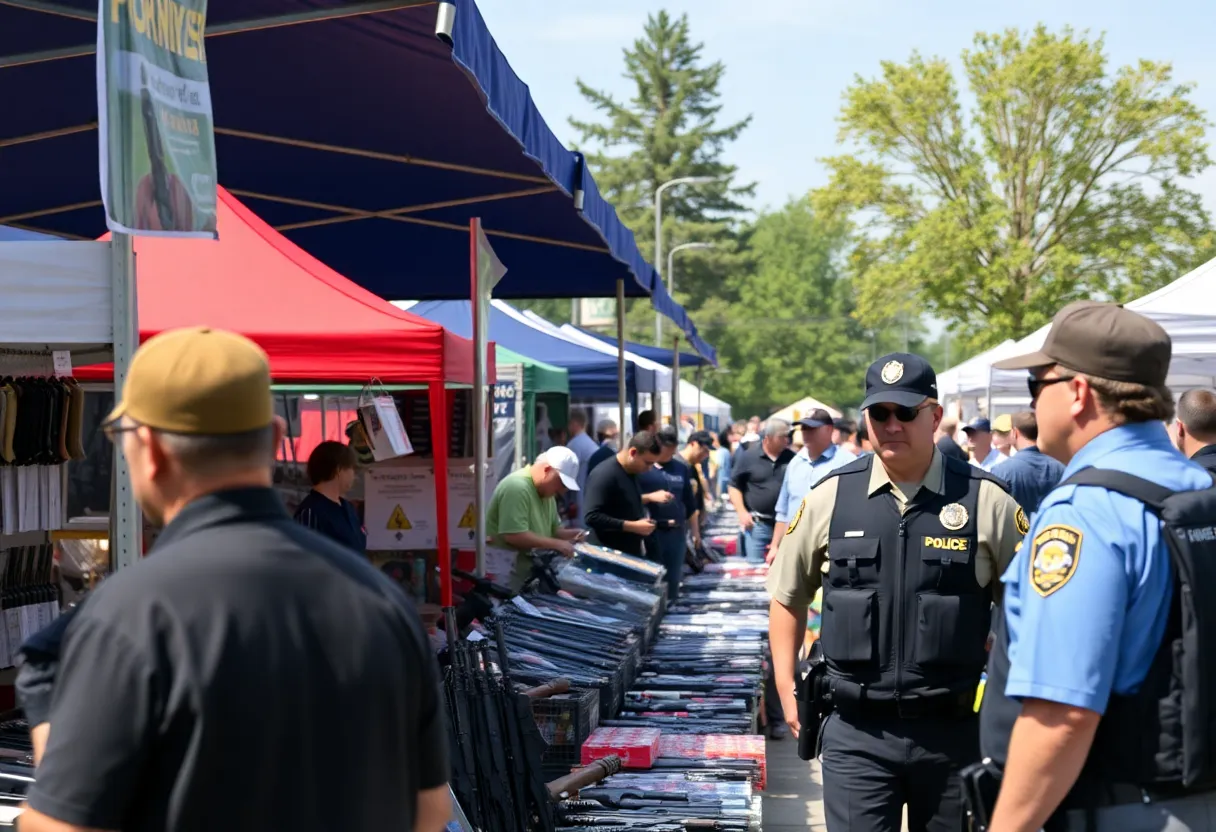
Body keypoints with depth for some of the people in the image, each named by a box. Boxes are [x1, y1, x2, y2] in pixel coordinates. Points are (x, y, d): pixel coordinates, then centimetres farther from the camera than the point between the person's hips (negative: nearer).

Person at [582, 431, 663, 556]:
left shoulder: (630, 471, 8)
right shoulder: (604, 475, -20)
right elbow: (592, 517, -26)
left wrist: (649, 497, 8)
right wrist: (634, 526, -25)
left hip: (632, 553, 9)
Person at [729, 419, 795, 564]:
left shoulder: (791, 458, 1)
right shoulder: (748, 457, -4)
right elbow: (734, 486, 2)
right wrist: (742, 512, -8)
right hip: (757, 523, -2)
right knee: (755, 564, -1)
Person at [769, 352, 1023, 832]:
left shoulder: (986, 502, -3)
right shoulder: (830, 497, 2)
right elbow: (787, 597, 14)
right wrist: (787, 692, 9)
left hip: (956, 730, 0)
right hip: (856, 733, 1)